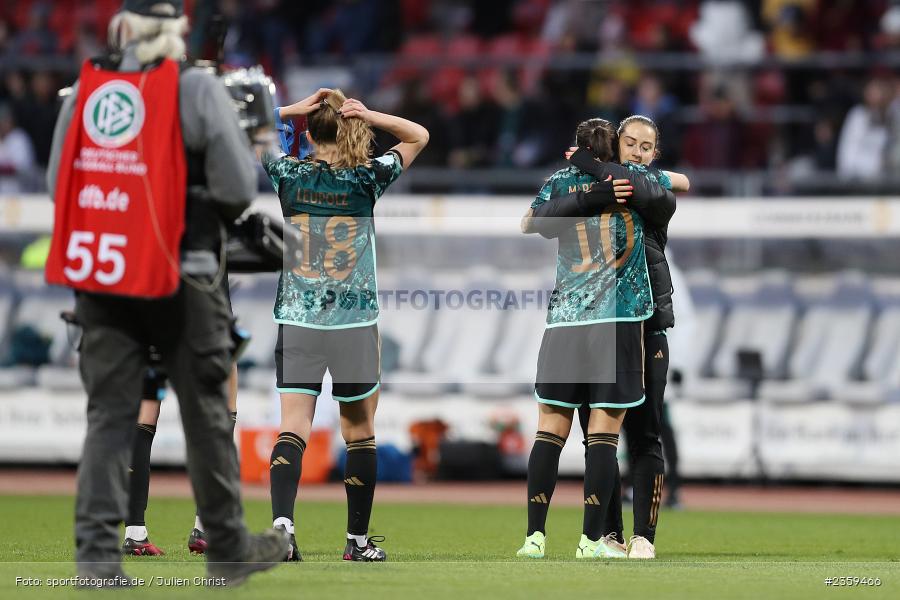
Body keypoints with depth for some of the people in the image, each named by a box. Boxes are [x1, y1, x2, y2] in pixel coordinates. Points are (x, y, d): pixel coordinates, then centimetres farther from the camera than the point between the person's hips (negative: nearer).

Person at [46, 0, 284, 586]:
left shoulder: (84, 90, 4)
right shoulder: (198, 90, -7)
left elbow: (59, 183, 10)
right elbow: (239, 189, -8)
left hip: (97, 277, 3)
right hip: (181, 274, -3)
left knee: (109, 412, 7)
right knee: (206, 412, 8)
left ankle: (96, 549, -4)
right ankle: (228, 548, 18)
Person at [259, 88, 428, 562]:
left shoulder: (289, 174, -1)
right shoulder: (367, 178, -3)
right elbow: (418, 136, 12)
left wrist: (290, 111, 5)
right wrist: (372, 118, -1)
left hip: (296, 321, 1)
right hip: (355, 324, -1)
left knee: (293, 428, -5)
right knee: (359, 432, 10)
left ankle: (282, 522, -26)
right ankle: (358, 540, 16)